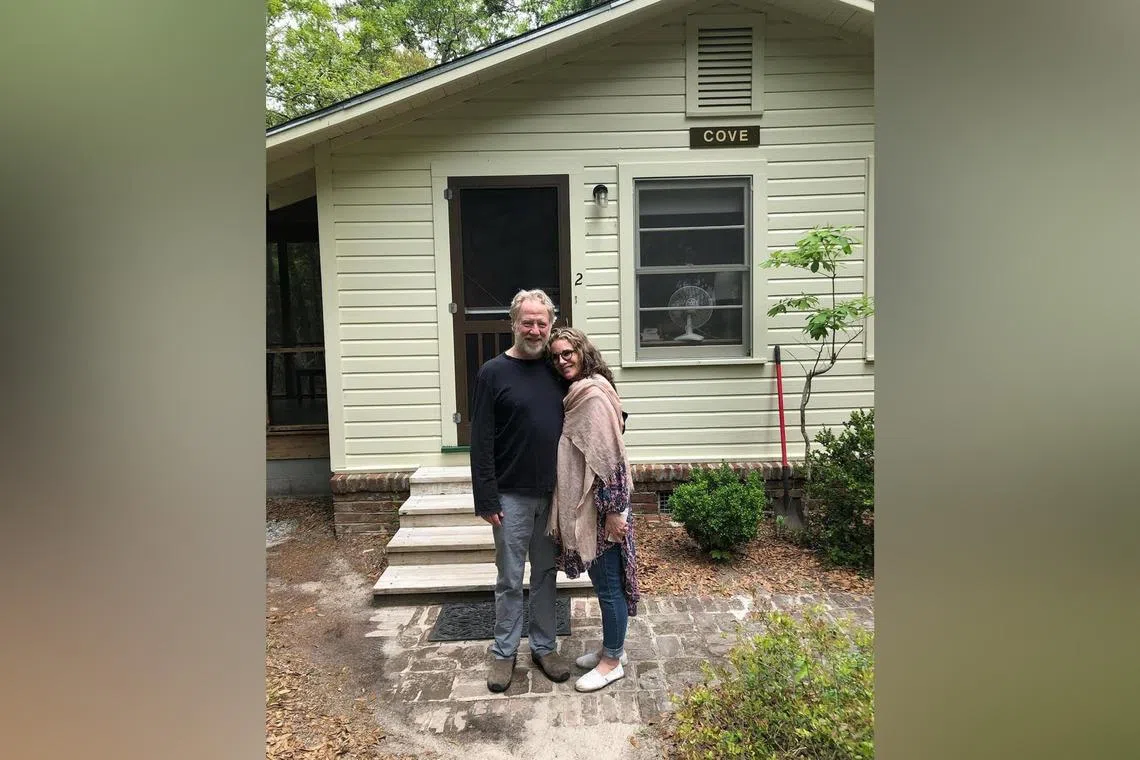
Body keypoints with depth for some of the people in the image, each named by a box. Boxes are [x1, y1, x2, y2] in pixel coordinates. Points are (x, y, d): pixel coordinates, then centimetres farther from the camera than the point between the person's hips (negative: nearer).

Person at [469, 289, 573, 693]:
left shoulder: (556, 370, 6)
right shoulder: (493, 373, -7)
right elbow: (481, 442, -9)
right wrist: (486, 499, -13)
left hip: (554, 494, 4)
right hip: (512, 496, -4)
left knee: (547, 574, 15)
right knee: (510, 580, 7)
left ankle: (544, 646, 29)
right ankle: (504, 652, 24)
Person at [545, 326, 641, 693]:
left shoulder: (594, 395, -18)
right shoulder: (576, 394, 11)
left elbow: (610, 456, -21)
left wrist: (614, 510, -21)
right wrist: (569, 507, 19)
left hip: (601, 504, -9)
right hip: (581, 505, 9)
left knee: (608, 583, 4)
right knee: (602, 580, 19)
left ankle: (612, 661, 18)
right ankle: (612, 647, 33)